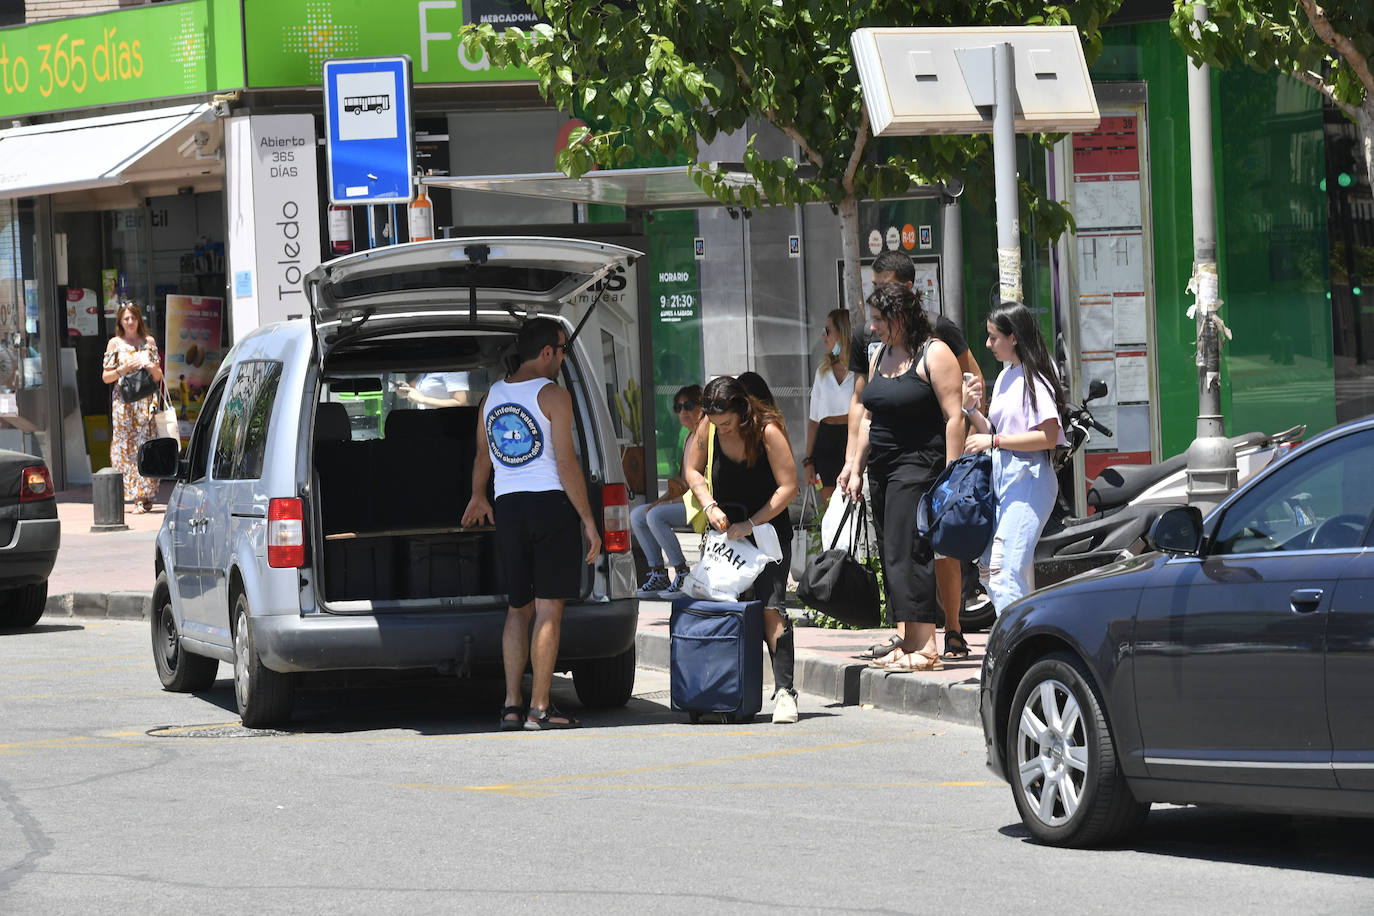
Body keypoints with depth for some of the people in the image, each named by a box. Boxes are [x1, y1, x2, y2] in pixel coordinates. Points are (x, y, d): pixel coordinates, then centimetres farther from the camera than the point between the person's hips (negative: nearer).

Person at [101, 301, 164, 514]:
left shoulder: (149, 342, 11)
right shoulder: (115, 344, 5)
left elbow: (158, 376, 13)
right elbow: (106, 376, 2)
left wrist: (151, 367, -9)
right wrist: (125, 368, -12)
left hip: (146, 402, 1)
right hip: (123, 401, -1)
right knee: (125, 448, -6)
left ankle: (145, 496, -3)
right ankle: (136, 496, -4)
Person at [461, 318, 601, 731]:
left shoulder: (491, 396, 12)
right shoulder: (552, 395, -7)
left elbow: (483, 455, 29)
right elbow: (566, 465, -13)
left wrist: (478, 498, 46)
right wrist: (588, 521, -10)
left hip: (508, 508, 6)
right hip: (552, 504, -6)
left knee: (518, 608, 12)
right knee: (548, 609, -4)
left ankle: (512, 705, 5)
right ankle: (540, 709, -7)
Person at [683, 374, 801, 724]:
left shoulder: (768, 431, -19)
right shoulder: (709, 429, -6)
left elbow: (787, 487, -17)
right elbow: (693, 470, 9)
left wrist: (750, 524, -20)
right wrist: (710, 505, -9)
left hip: (768, 529, -5)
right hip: (725, 531, 5)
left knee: (770, 609, -16)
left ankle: (784, 691, -18)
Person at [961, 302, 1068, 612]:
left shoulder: (1035, 378, -10)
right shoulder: (1004, 377, 18)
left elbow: (1048, 437, -18)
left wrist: (994, 441, -17)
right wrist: (972, 410, 4)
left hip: (1028, 479, -10)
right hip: (1001, 479, 10)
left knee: (1005, 570, -16)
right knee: (990, 568, 9)